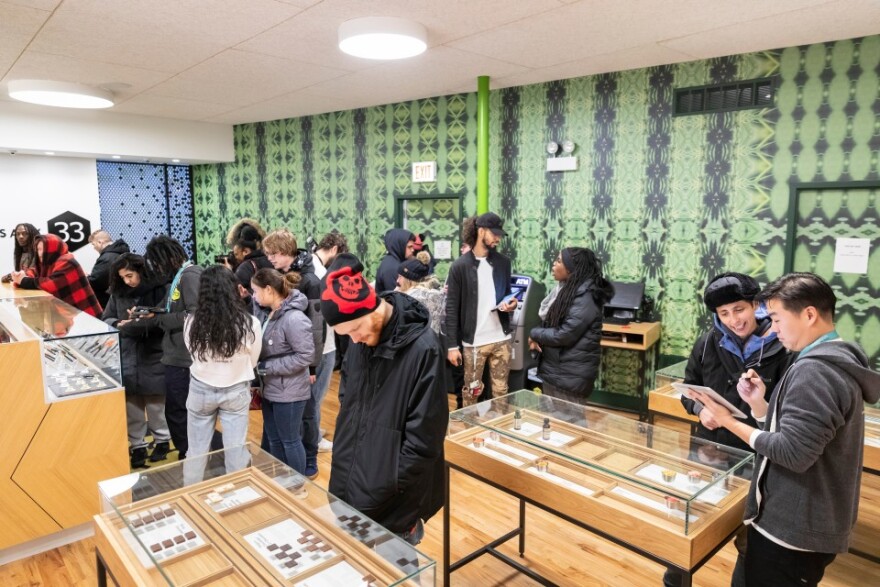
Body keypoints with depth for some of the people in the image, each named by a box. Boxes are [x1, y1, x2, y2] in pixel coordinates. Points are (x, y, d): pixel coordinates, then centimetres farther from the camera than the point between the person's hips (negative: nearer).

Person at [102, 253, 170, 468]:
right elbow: (106, 319, 11)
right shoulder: (117, 294, 7)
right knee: (131, 405, 9)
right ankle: (137, 446, 22)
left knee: (156, 403, 10)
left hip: (153, 357, -4)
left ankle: (162, 440, 28)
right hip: (127, 358, 4)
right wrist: (119, 324, -9)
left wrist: (143, 322, -23)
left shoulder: (158, 290, -8)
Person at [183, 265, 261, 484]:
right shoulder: (249, 323, -19)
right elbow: (253, 361, -2)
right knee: (236, 450, 12)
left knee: (196, 450, 18)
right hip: (236, 391, -1)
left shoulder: (192, 322, -16)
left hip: (201, 389, 1)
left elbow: (193, 353, 4)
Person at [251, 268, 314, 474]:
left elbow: (305, 355, -24)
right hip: (270, 389, 9)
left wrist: (269, 367, -20)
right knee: (274, 440, 20)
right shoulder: (272, 313, 3)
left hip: (289, 392, -8)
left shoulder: (294, 318, -23)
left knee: (290, 441, 7)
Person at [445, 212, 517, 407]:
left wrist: (510, 304, -7)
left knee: (500, 391, 12)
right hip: (473, 341, -3)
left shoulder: (503, 262, 5)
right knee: (471, 390, 10)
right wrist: (452, 345, -10)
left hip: (501, 339, 4)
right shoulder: (460, 266, -8)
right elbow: (451, 308, -7)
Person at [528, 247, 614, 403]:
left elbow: (564, 335, -24)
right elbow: (548, 321, 15)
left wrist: (534, 334, -9)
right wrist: (537, 338, -6)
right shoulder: (566, 289, 11)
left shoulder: (585, 298, -21)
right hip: (553, 369, 9)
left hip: (571, 376, -9)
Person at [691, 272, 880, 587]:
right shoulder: (837, 362, 10)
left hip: (791, 531, -10)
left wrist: (730, 422, -19)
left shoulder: (814, 371, -23)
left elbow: (793, 453, -27)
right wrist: (759, 404, 0)